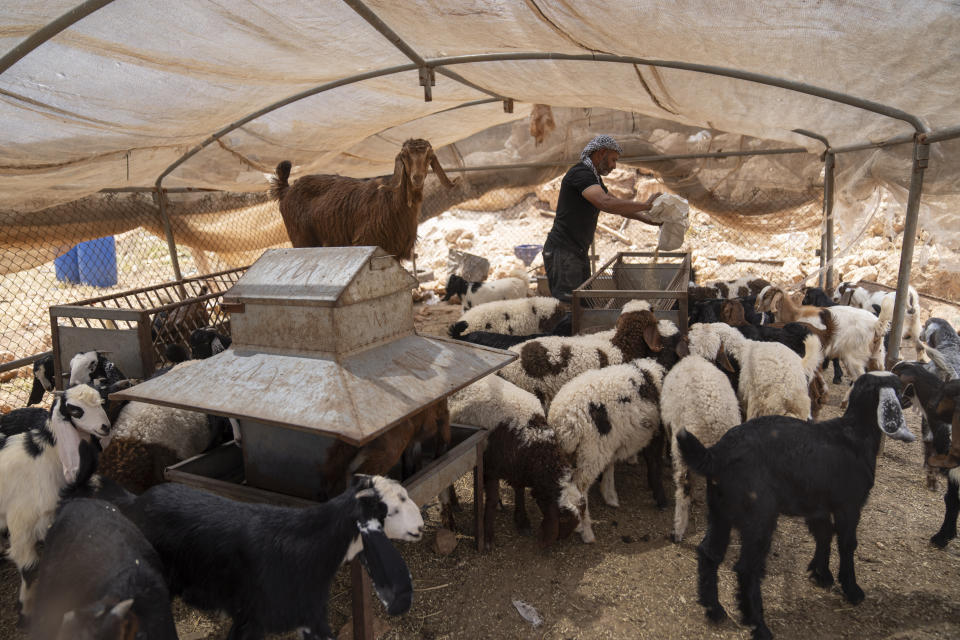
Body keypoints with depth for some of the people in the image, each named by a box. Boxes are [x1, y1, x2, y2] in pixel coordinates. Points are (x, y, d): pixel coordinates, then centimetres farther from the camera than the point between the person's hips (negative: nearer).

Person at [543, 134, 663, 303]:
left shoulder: (594, 177, 17)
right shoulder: (580, 173, -16)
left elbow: (616, 205, 27)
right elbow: (606, 203, -31)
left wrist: (646, 219, 18)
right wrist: (645, 205, -21)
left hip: (580, 252, 10)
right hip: (563, 252, -10)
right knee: (567, 303, -12)